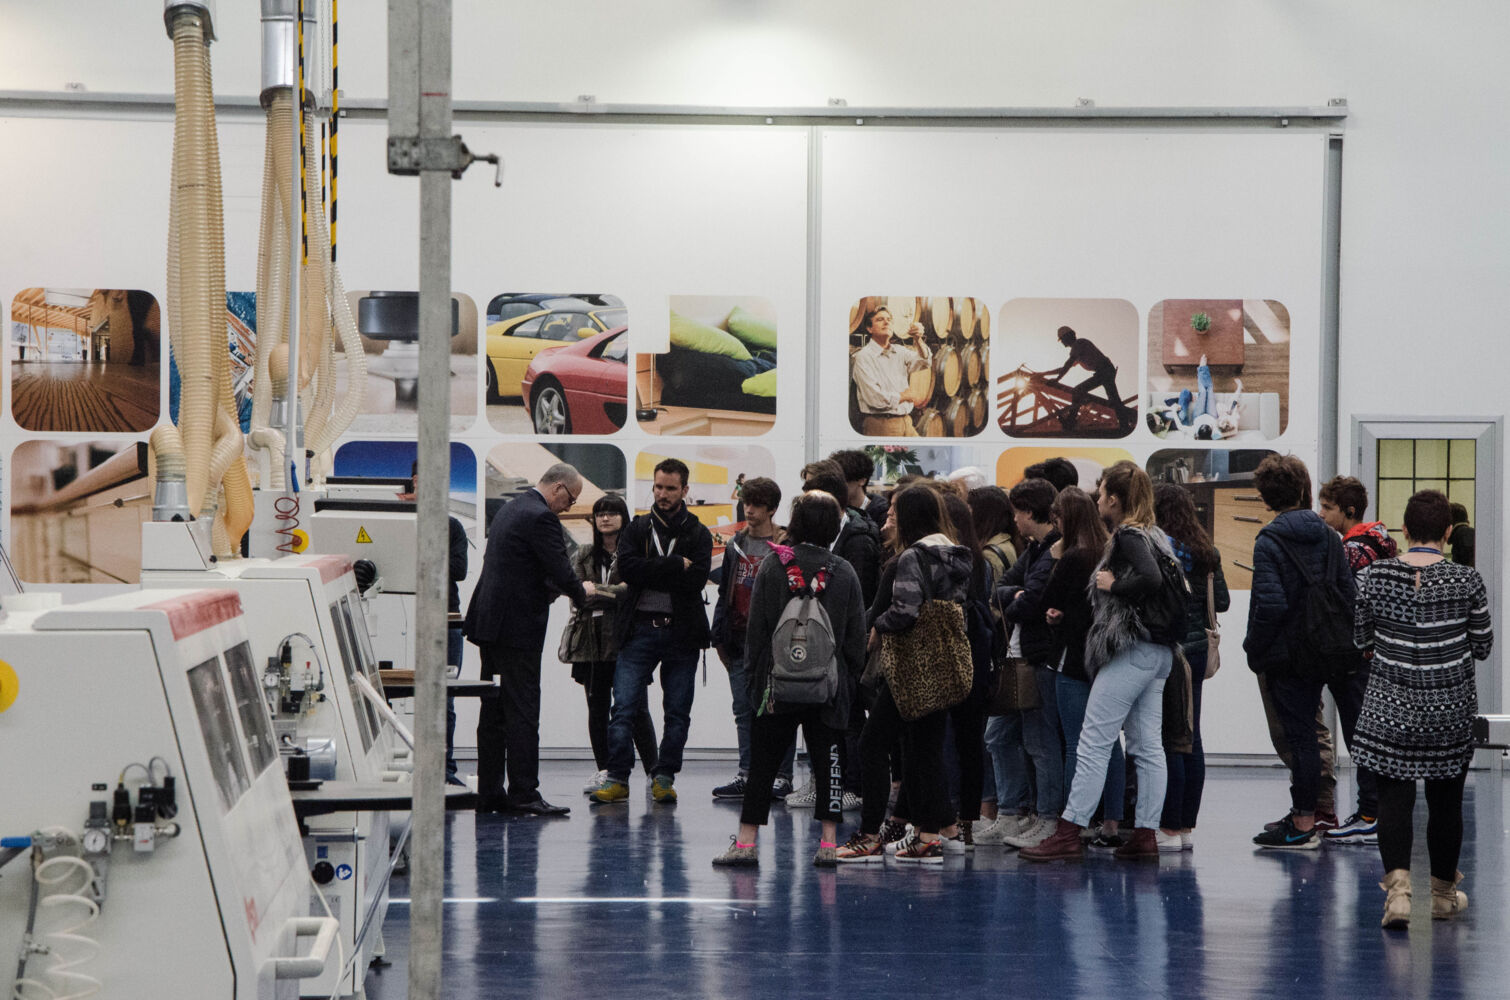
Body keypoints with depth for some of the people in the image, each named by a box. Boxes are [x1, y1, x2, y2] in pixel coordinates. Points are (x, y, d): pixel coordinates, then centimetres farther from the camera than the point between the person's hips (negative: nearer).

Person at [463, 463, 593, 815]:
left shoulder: (509, 509, 17)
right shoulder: (541, 518, -14)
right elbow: (561, 572, -18)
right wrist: (582, 591, 4)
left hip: (489, 623, 10)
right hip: (518, 626, -10)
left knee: (493, 711, 10)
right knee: (522, 711, -8)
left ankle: (489, 793, 13)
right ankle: (523, 794, -8)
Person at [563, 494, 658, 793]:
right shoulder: (584, 555, 16)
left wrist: (595, 591, -19)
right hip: (592, 640, 5)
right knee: (597, 707, 6)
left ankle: (653, 769, -1)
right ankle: (603, 769, 13)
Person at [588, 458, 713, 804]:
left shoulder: (698, 534, 7)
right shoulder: (637, 529, 10)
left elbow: (696, 580, -10)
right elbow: (628, 568, -8)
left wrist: (651, 573, -10)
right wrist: (676, 564, -11)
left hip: (681, 632, 0)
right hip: (640, 629, 0)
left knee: (678, 712, 4)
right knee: (623, 707, -6)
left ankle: (664, 778, 12)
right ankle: (617, 778, -4)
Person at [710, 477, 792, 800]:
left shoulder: (786, 546, -5)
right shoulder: (735, 544, 14)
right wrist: (719, 637, 14)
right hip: (739, 642, 6)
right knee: (744, 711, 7)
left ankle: (782, 777, 4)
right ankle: (746, 776, 10)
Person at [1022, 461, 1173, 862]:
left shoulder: (1128, 535, -10)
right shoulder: (1152, 535, 18)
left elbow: (1151, 578, -26)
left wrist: (1114, 585, -11)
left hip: (1130, 649, -10)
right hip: (1158, 652, 10)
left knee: (1093, 742, -8)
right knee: (1148, 745, 7)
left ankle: (1069, 834, -9)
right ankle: (1145, 833, 8)